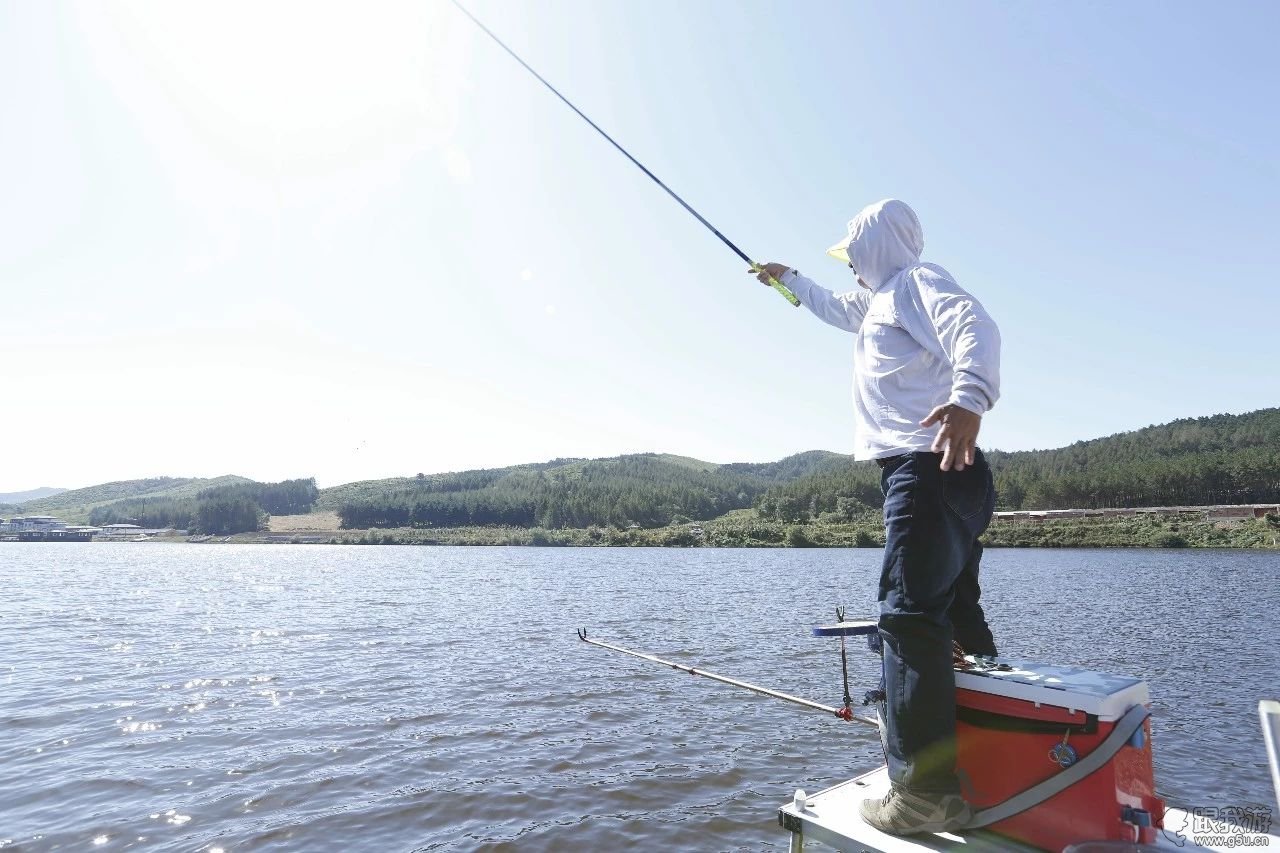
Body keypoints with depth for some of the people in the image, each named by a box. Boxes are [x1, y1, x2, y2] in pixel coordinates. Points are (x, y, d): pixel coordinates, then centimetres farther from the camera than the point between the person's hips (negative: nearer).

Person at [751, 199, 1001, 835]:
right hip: (937, 475, 11)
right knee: (957, 615, 13)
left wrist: (970, 395, -40)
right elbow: (836, 308, 50)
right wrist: (789, 279, 60)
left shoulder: (917, 281, -1)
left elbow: (974, 326, -22)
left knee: (910, 615, -17)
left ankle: (926, 792, -16)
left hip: (929, 468, -11)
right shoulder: (880, 301, 28)